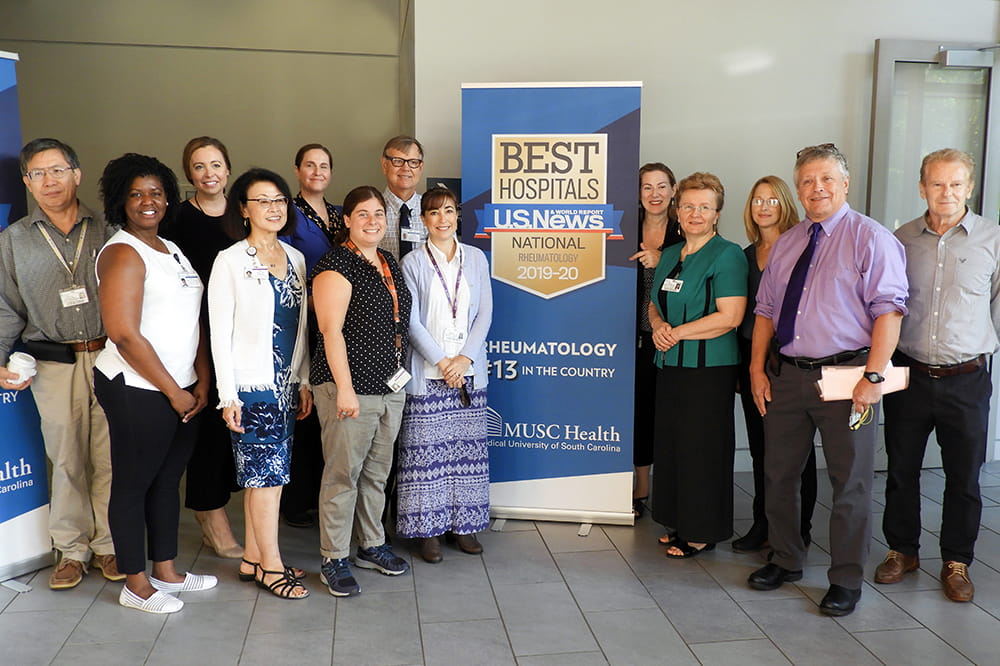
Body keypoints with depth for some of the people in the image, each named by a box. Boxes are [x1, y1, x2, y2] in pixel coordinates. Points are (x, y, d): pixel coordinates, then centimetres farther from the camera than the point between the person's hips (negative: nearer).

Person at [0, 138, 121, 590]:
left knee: (110, 457, 4)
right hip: (54, 363, 1)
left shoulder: (106, 230, 6)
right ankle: (72, 550, 20)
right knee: (67, 460, 6)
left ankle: (108, 545, 18)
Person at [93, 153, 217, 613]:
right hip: (139, 392, -8)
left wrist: (201, 382, 5)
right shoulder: (123, 252, -11)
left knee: (167, 481, 16)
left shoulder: (171, 250, 14)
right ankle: (135, 585, 17)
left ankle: (166, 572, 29)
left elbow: (192, 321, 14)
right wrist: (173, 391, -13)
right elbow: (125, 335, -18)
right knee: (133, 485, 5)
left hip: (182, 391, 8)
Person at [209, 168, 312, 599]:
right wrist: (227, 394, -12)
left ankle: (253, 559, 21)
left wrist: (304, 382, 11)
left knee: (262, 472, 11)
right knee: (268, 472, -3)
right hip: (251, 384, -5)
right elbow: (220, 332, -7)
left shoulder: (294, 258, 11)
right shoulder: (230, 261, -6)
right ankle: (271, 567, 8)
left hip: (286, 383, 6)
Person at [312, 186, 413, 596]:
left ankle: (371, 546, 30)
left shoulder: (390, 264, 14)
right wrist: (345, 388, -20)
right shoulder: (337, 265, -11)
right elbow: (331, 331, -17)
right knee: (343, 474, -1)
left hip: (390, 385, 8)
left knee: (376, 472, 16)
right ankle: (334, 559, 11)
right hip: (349, 387, -8)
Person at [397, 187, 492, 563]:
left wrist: (464, 358, -7)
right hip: (427, 374, -2)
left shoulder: (476, 258, 8)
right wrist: (442, 363, -11)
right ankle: (428, 528, 11)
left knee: (468, 448, 6)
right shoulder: (412, 263, 1)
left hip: (469, 372, 3)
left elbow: (485, 313, 4)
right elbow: (412, 321, -4)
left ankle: (464, 524, 18)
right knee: (426, 450, 0)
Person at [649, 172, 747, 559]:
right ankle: (681, 523, 24)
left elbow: (730, 316, -17)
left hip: (709, 369, -7)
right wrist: (658, 326, -2)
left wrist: (677, 333, -13)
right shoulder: (669, 255, 15)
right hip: (670, 366, 8)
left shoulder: (727, 255, -8)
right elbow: (655, 304, 22)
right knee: (670, 445, 11)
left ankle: (703, 533, 12)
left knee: (701, 448, -1)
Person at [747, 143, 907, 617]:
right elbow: (766, 309, 14)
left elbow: (888, 310, -13)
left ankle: (846, 579, 21)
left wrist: (873, 375, -19)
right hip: (787, 375, 6)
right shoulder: (785, 244, 13)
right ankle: (785, 561, 33)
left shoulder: (871, 238, -5)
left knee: (850, 483, 5)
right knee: (779, 475, 14)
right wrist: (758, 368, 7)